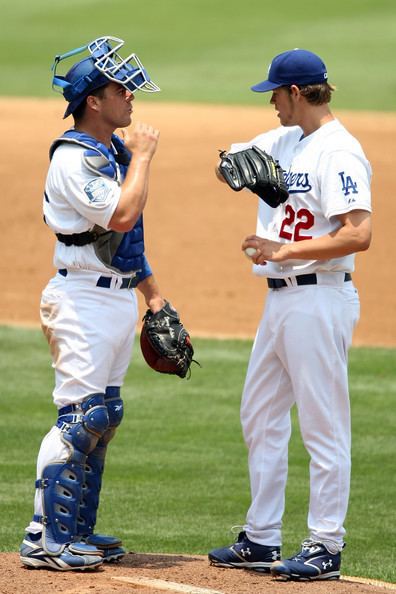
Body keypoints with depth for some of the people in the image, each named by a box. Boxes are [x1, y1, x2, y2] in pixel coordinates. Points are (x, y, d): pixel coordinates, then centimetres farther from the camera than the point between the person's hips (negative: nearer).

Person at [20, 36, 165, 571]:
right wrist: (142, 156, -16)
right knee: (81, 416, -12)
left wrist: (152, 292, 19)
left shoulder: (116, 152, 14)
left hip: (120, 299, 9)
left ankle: (78, 531, 17)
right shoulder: (73, 158, -16)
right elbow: (121, 216, -27)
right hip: (84, 300, -9)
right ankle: (45, 539, -10)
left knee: (104, 416, 11)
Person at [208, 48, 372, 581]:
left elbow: (359, 235, -23)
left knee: (324, 426, -5)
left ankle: (326, 549, -2)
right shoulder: (283, 142, 14)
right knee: (260, 418, 14)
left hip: (319, 300, -10)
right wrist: (234, 164, -3)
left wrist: (285, 251, -23)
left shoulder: (339, 152, -15)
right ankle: (261, 541, 22)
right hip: (280, 298, 10)